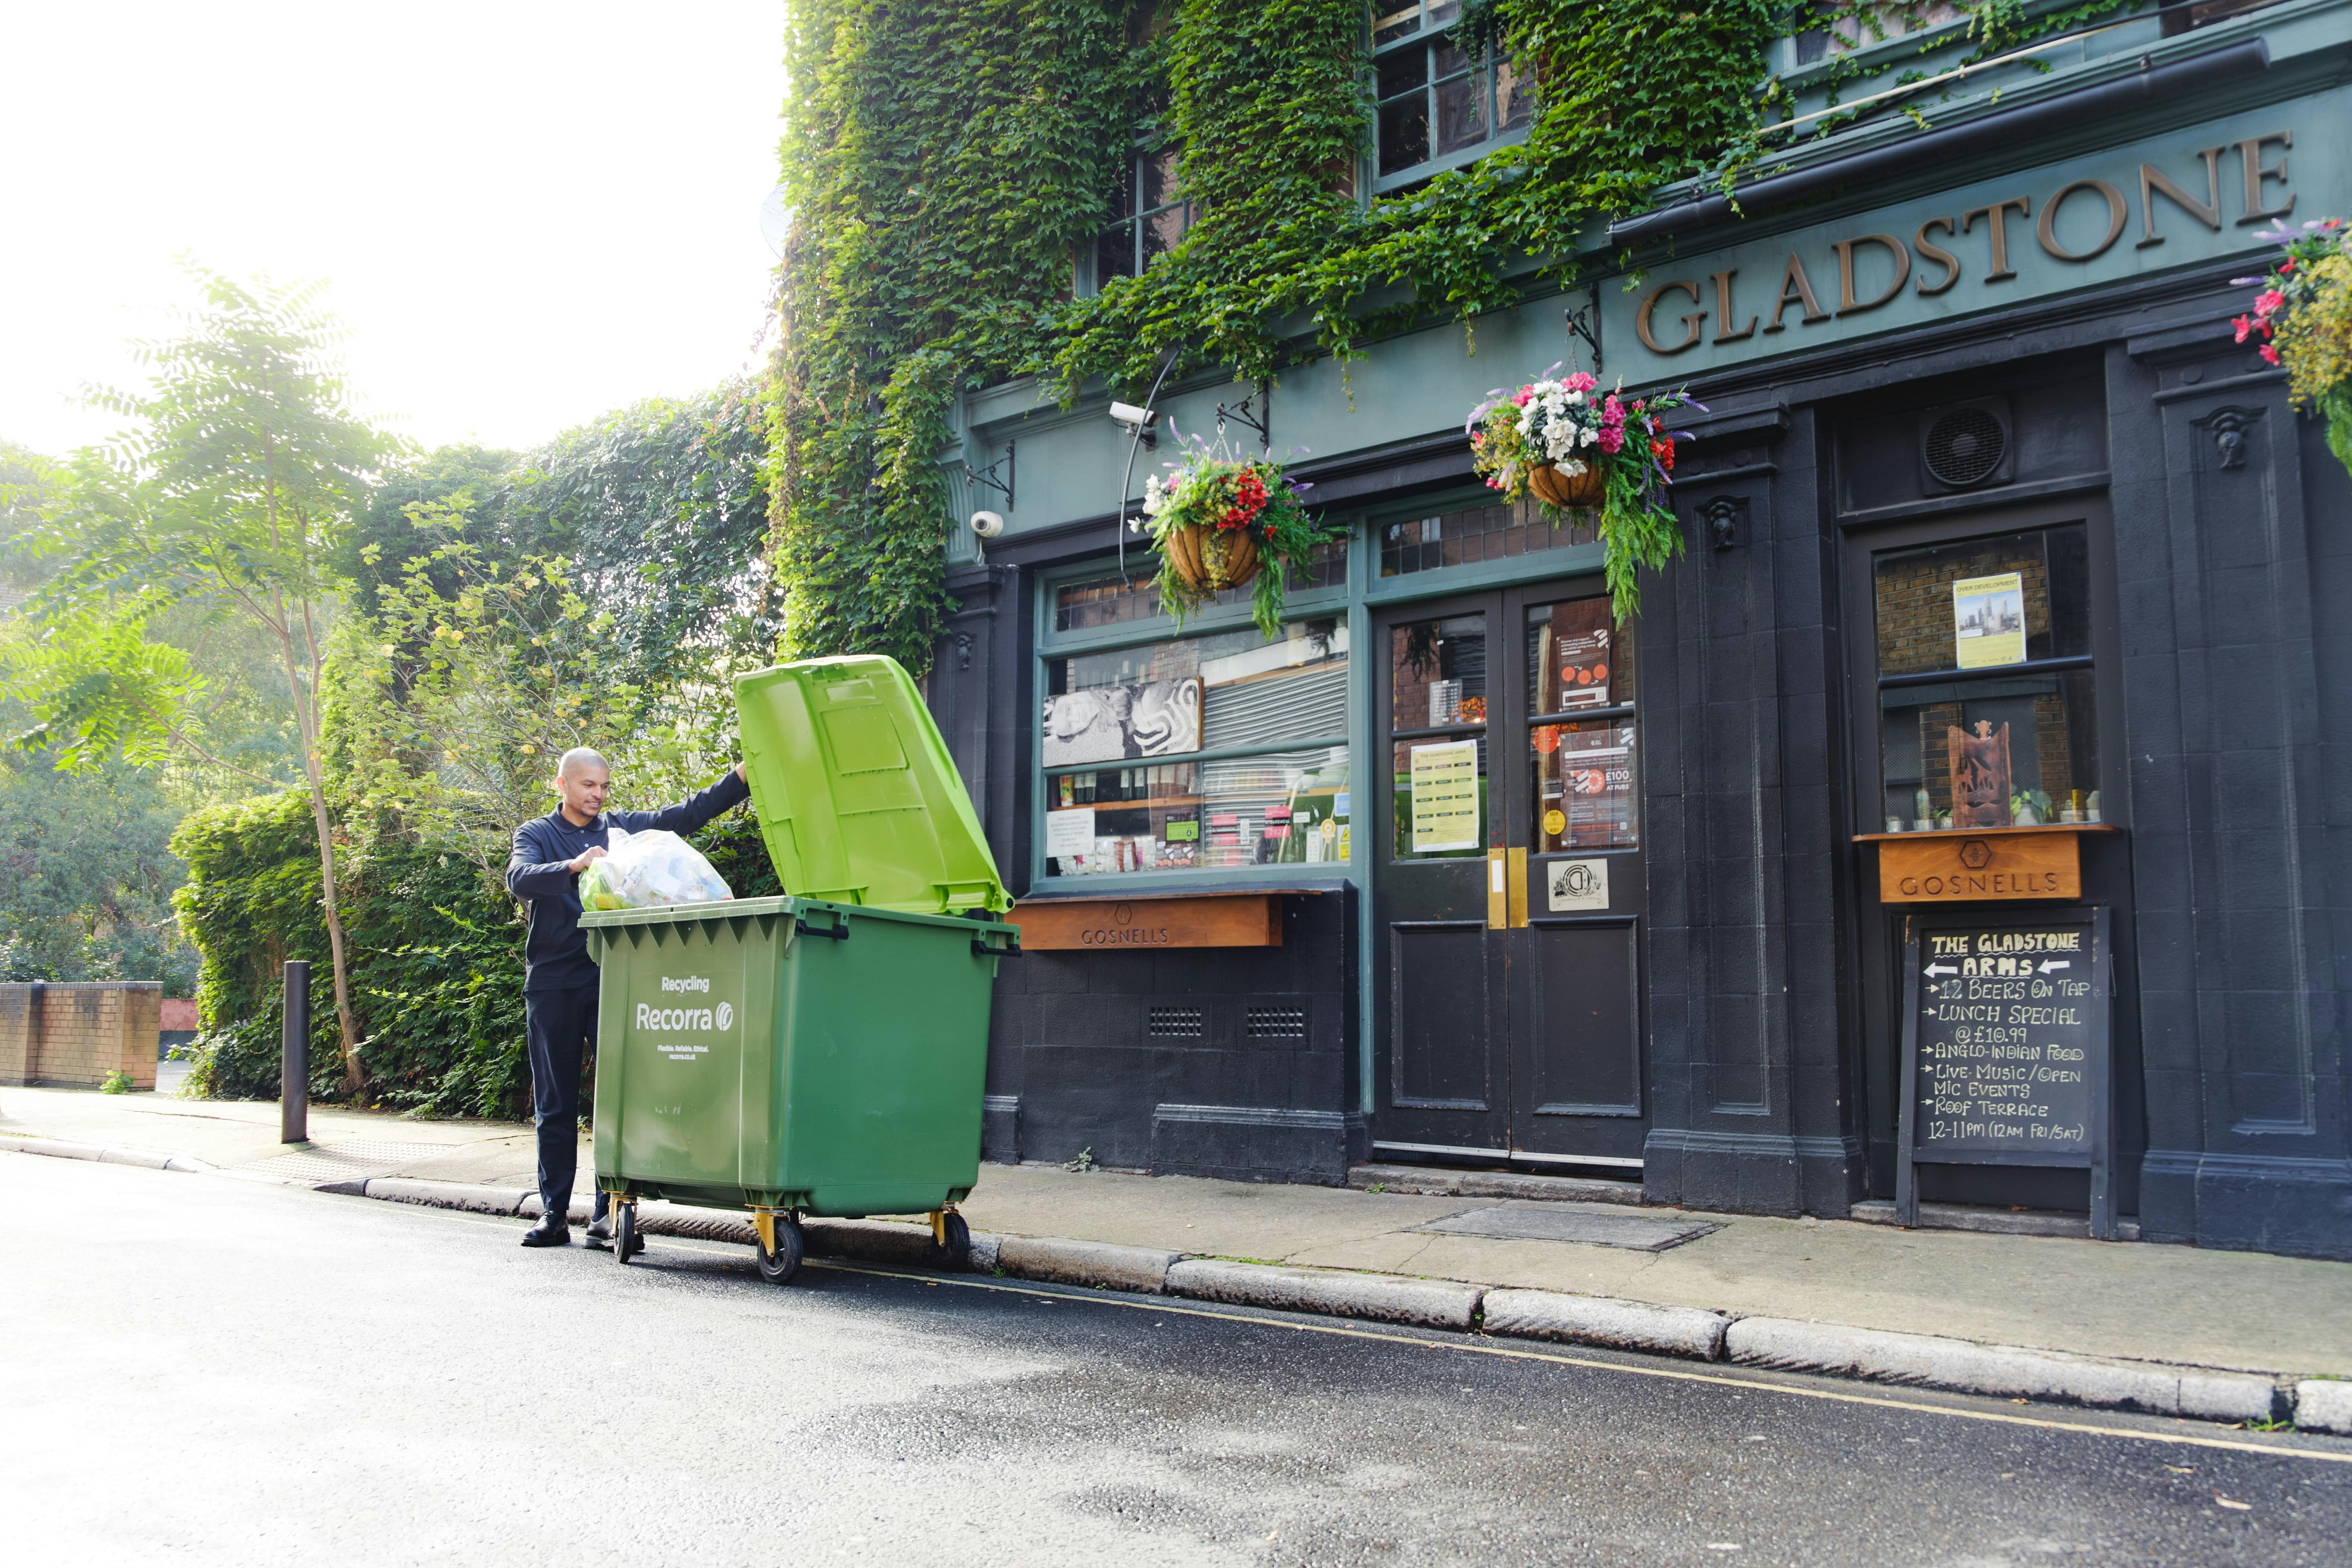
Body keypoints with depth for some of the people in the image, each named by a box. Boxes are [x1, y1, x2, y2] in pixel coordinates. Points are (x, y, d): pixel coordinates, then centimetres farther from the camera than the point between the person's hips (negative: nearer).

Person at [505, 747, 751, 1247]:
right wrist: (573, 866, -29)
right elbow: (519, 878, -12)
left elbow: (687, 814, 11)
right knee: (555, 1103, 5)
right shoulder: (537, 833, 8)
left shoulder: (623, 827, 14)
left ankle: (610, 1211, 2)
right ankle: (554, 1214, 13)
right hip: (553, 983, -1)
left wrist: (742, 777, 0)